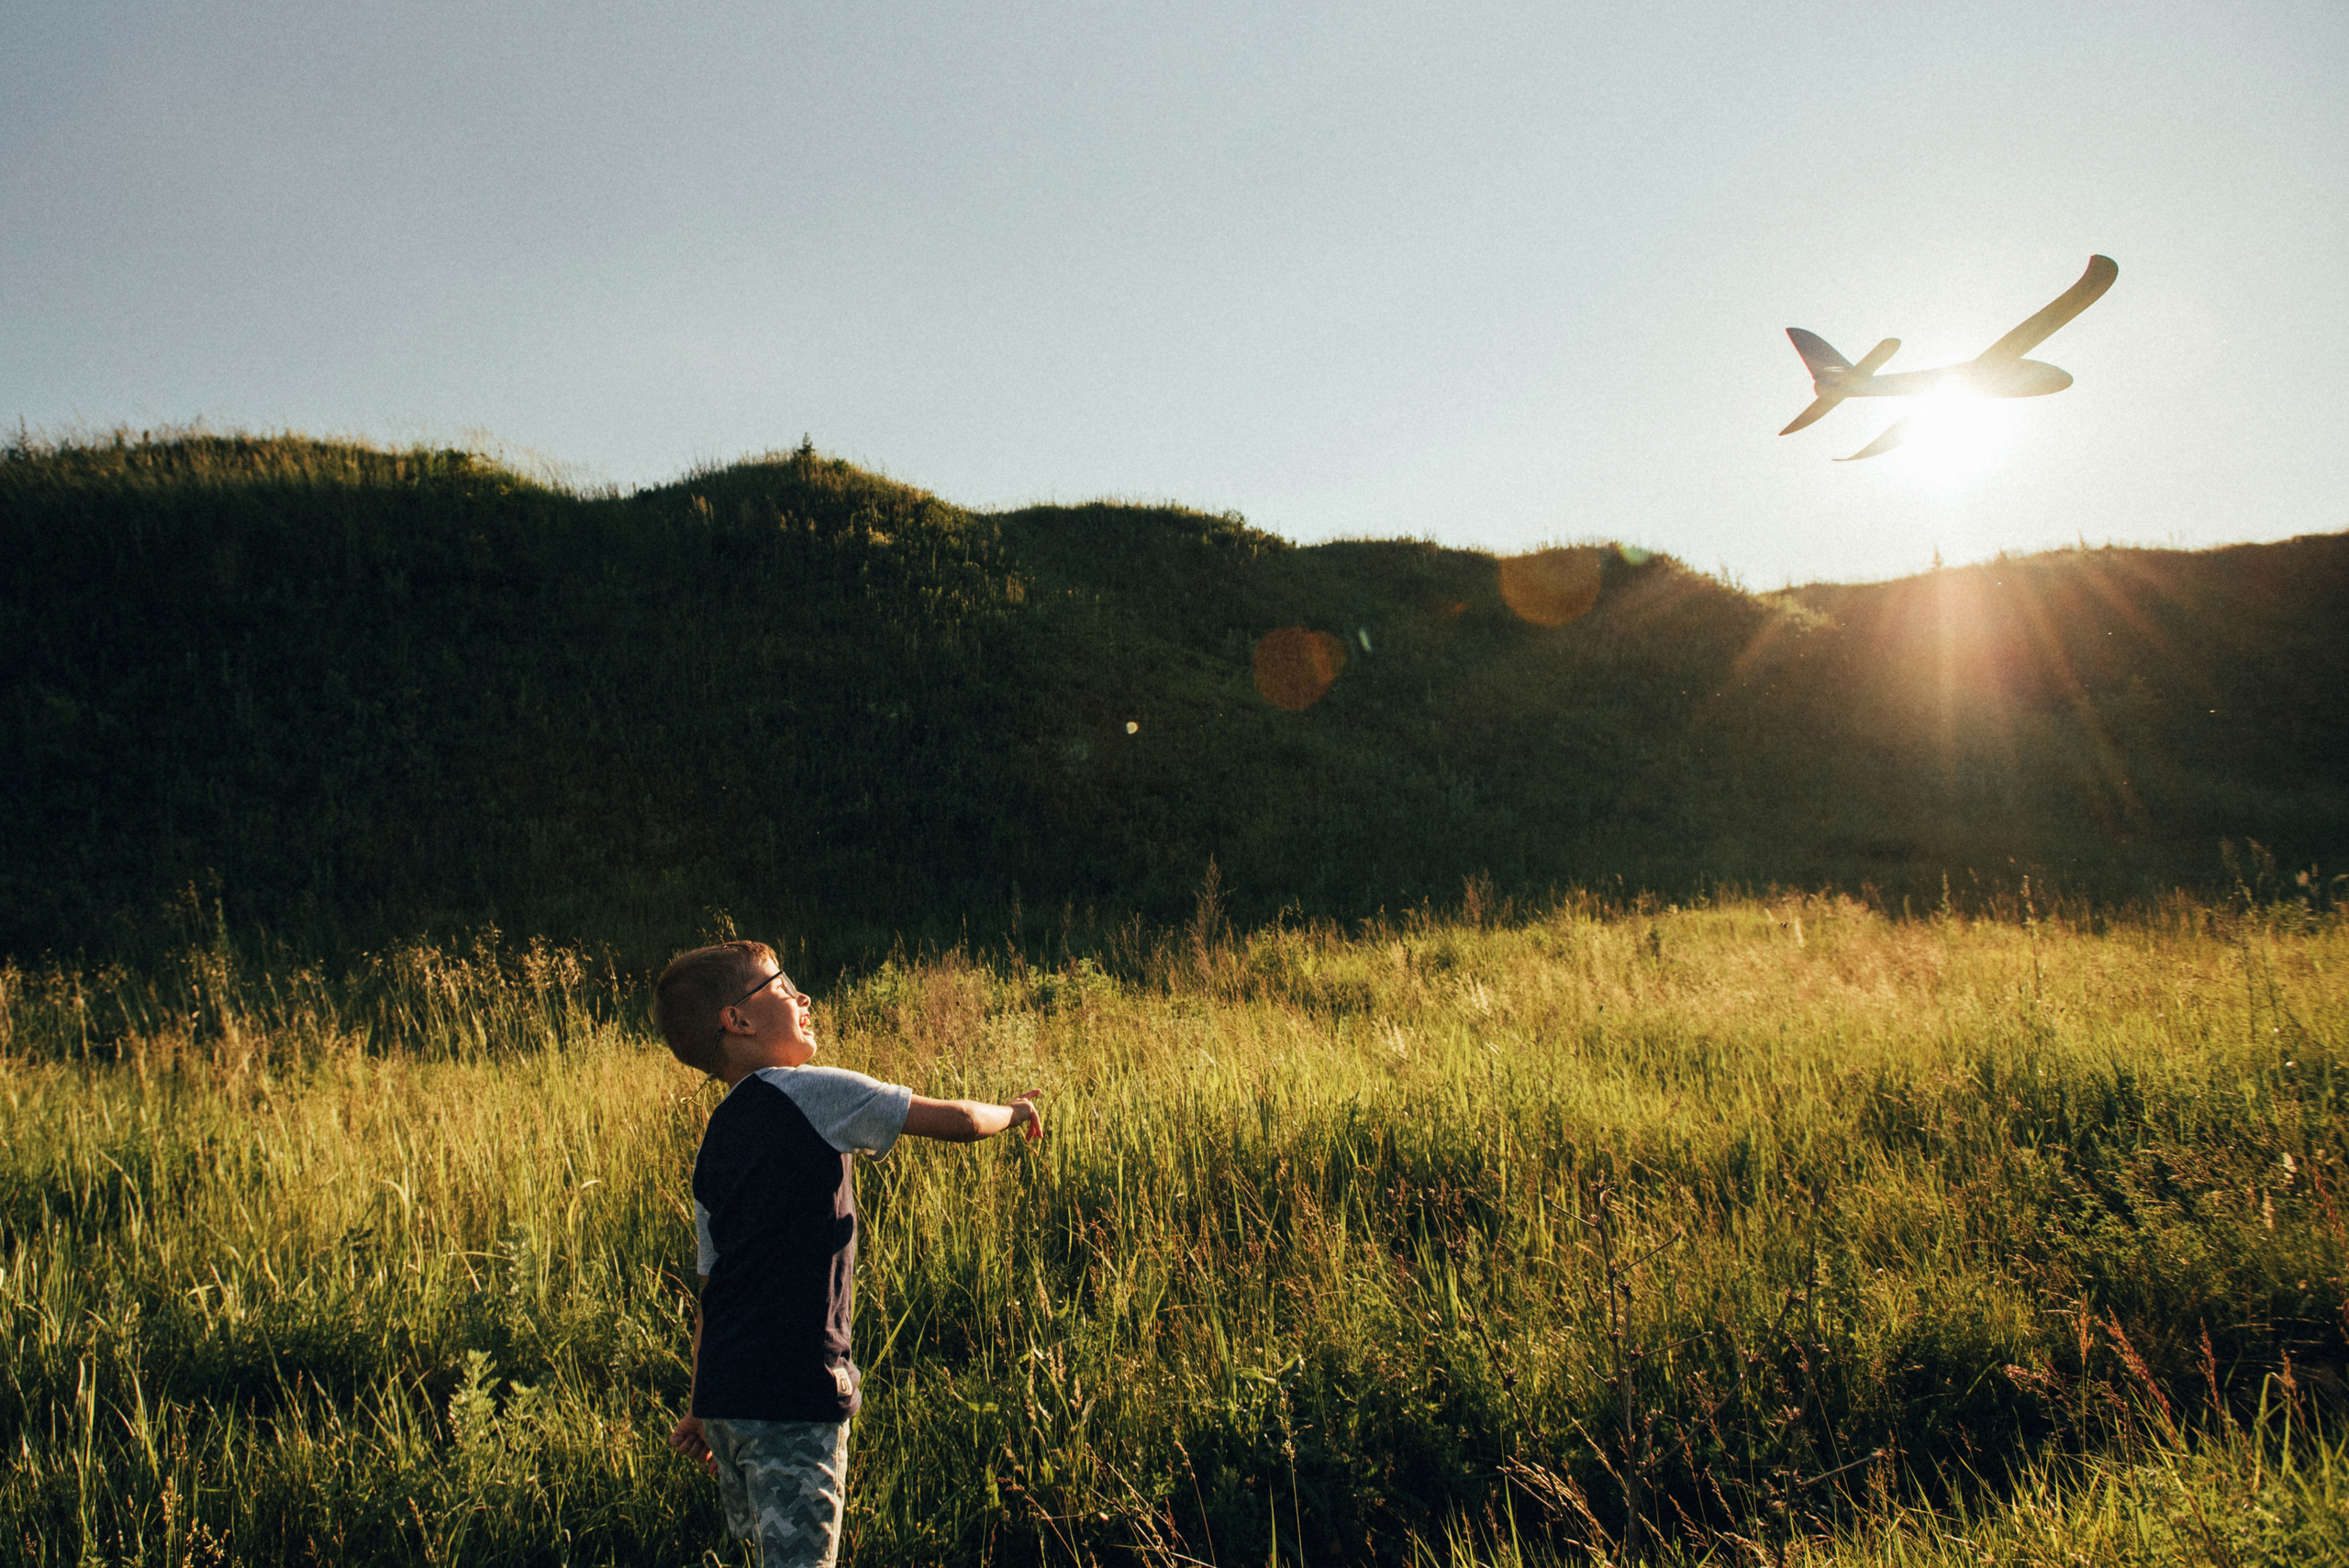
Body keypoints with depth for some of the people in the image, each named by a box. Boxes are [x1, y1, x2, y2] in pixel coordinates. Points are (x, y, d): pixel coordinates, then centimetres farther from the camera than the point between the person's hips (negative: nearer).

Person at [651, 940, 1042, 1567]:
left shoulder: (716, 1144, 14)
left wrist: (703, 1405, 24)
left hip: (725, 1394, 8)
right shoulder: (808, 1093, -9)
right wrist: (1012, 1112, 16)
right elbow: (955, 1121, -5)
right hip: (791, 1397, -8)